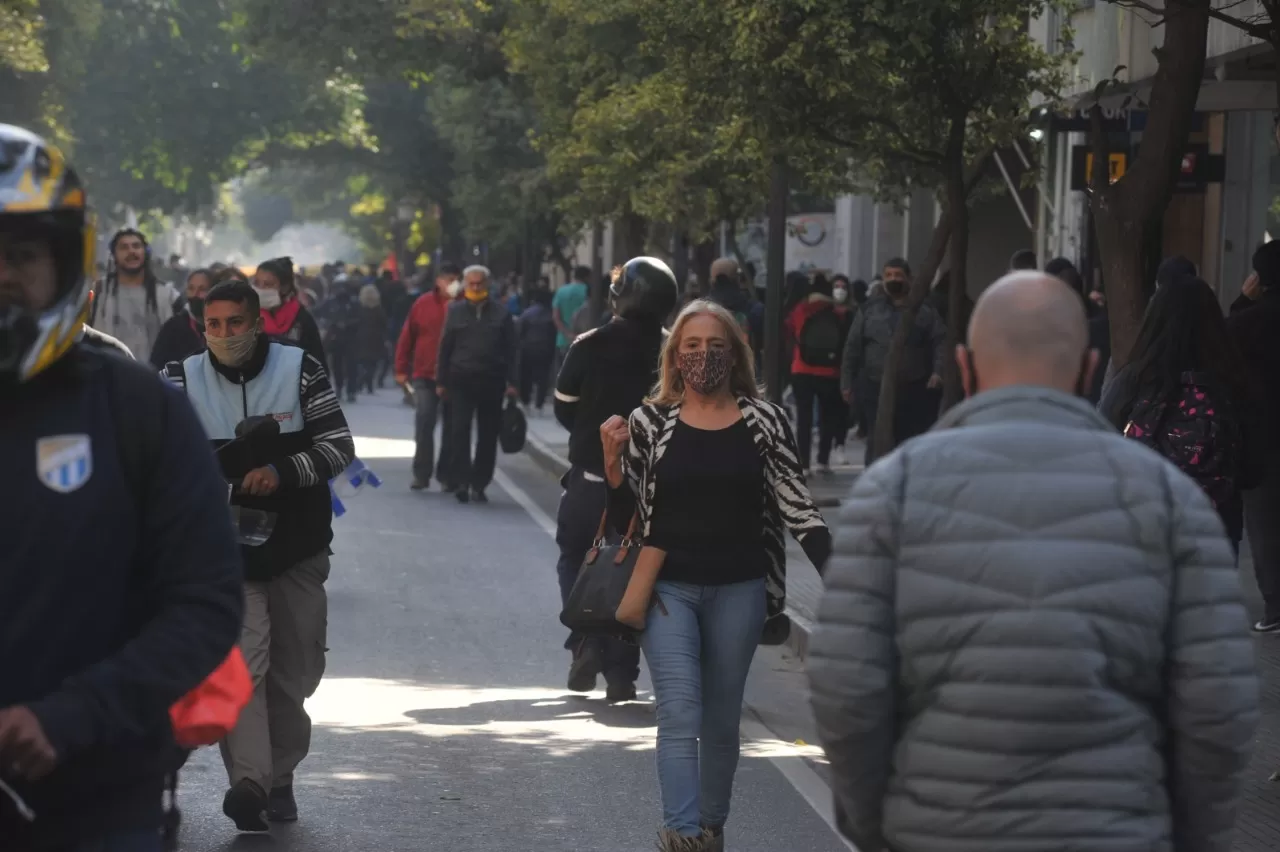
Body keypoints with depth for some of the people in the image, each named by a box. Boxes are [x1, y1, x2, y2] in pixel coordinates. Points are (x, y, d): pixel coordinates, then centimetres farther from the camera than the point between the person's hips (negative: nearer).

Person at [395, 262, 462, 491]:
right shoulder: (423, 303, 1)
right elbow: (407, 337, 4)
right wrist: (402, 369, 2)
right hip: (425, 375, 0)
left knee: (451, 428, 5)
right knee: (423, 425, -3)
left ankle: (447, 475, 12)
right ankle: (421, 474, 2)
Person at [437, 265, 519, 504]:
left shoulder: (501, 314, 5)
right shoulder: (456, 312, 7)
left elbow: (512, 349, 4)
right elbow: (445, 348, 8)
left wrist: (512, 381, -4)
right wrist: (442, 381, 5)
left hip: (491, 381, 1)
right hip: (461, 379, -1)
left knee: (488, 435, 5)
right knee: (460, 430, -11)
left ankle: (479, 485, 14)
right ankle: (463, 481, -12)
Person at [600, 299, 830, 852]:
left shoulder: (764, 422, 0)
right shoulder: (650, 422, 0)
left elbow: (796, 506, -1)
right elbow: (624, 516, 4)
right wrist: (612, 460, -13)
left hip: (739, 591, 1)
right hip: (668, 588, -1)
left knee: (722, 721, 11)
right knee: (679, 714, -11)